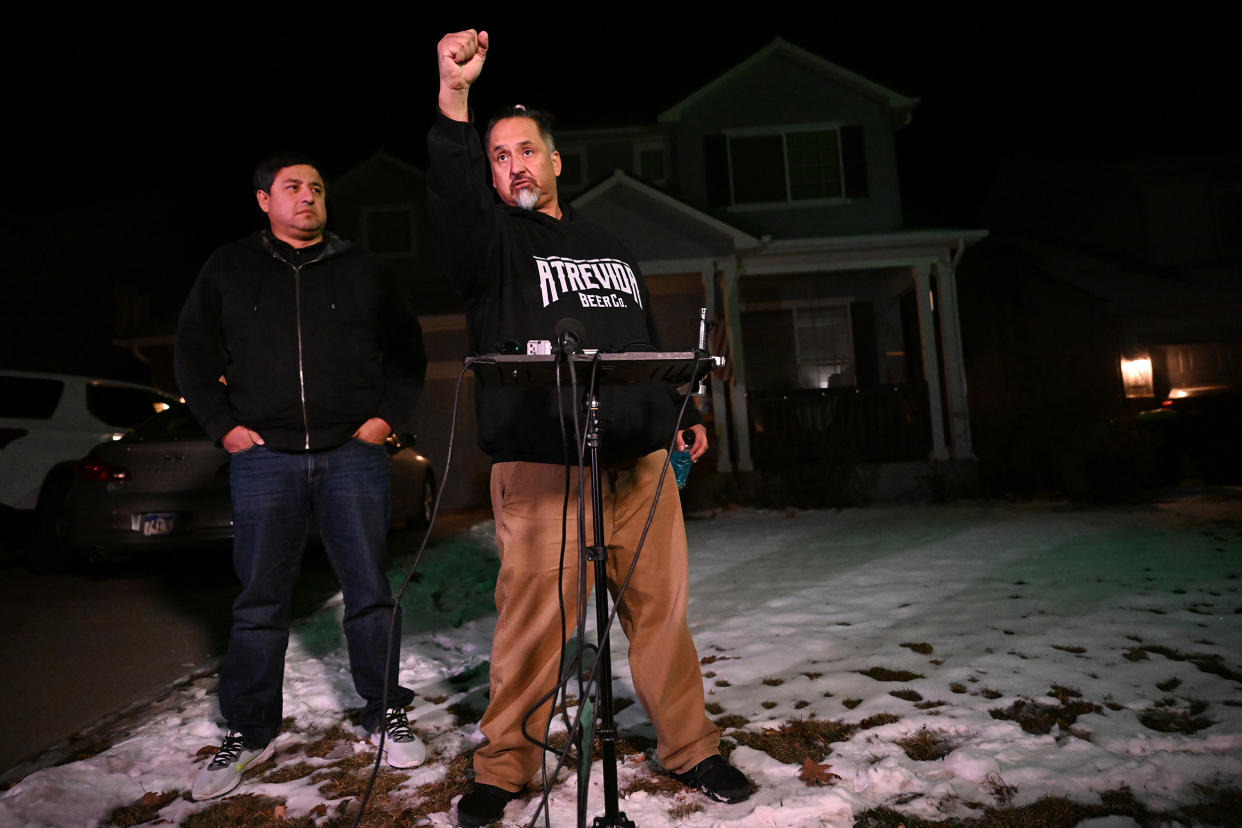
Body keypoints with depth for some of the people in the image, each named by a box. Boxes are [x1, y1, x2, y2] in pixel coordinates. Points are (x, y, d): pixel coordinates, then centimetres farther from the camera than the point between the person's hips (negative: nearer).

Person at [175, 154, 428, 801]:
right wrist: (223, 425, 2)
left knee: (370, 591, 3)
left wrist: (386, 415, 0)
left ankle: (386, 714, 19)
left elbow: (407, 349, 11)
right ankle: (248, 734, 21)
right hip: (263, 456, 1)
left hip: (353, 454, 0)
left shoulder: (361, 269, 11)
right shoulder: (229, 269, 12)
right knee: (260, 600, 6)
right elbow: (192, 354, 13)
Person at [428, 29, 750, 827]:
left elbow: (650, 342, 26)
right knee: (533, 619, -3)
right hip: (541, 467, -4)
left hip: (641, 459, 4)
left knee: (661, 608, 8)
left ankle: (692, 748, 24)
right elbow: (452, 204, -16)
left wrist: (679, 414, 19)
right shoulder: (491, 240, 8)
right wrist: (455, 98, -27)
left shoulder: (607, 245, 24)